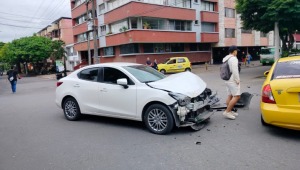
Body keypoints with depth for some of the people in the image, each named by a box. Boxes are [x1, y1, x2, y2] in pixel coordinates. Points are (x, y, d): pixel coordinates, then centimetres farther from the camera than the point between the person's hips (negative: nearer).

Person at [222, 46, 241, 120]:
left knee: (230, 96, 12)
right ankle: (227, 112, -13)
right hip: (232, 81, -10)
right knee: (237, 96, -9)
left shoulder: (225, 58, 15)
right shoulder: (233, 58, -14)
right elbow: (234, 71, -21)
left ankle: (229, 111, 15)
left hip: (227, 80, 10)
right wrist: (237, 80, -13)